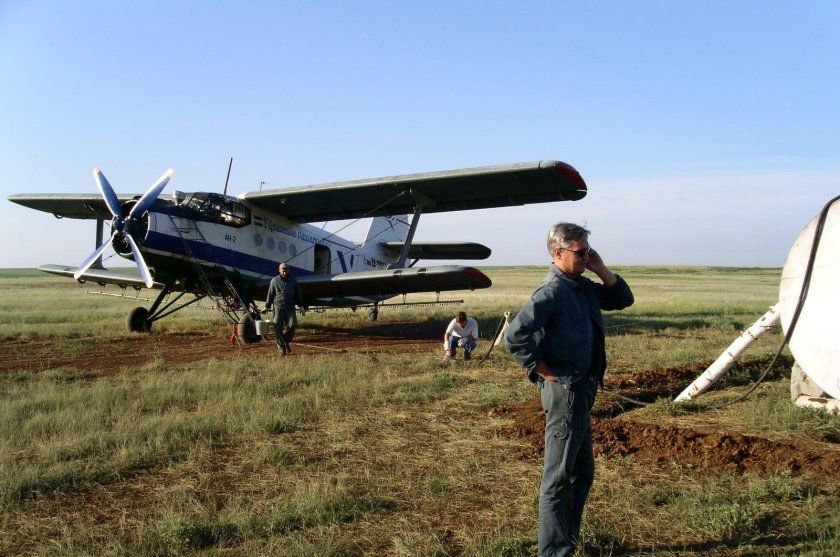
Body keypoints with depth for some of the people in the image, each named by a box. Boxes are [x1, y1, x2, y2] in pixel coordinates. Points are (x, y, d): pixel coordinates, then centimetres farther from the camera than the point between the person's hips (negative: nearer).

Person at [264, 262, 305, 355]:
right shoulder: (274, 281, 5)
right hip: (278, 307, -1)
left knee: (292, 325, -13)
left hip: (290, 308, 1)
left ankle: (286, 341, 12)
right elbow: (270, 294, 8)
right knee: (278, 328, -4)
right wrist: (267, 306, 5)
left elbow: (298, 294, 14)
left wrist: (301, 306, 10)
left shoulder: (293, 281, 9)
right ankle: (281, 348, 4)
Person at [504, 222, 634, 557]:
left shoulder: (583, 287, 9)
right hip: (564, 391, -10)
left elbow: (623, 299, 18)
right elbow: (515, 336, -26)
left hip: (582, 390, 10)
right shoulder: (552, 291, -18)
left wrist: (601, 270, 4)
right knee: (558, 476, 1)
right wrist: (544, 372, -17)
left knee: (582, 472, 20)